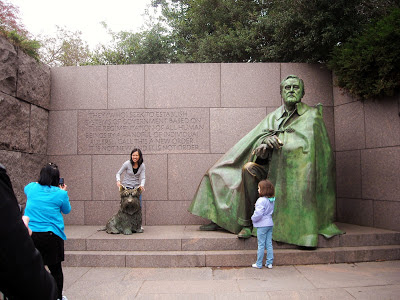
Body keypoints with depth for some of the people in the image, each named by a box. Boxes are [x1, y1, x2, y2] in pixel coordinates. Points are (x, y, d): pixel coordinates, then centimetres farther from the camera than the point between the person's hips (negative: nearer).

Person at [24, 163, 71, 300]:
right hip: (51, 235, -3)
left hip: (29, 233, 3)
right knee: (55, 269, 11)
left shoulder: (31, 187, 0)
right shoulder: (60, 193, -8)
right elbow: (66, 210, 9)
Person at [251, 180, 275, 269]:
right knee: (269, 244, 12)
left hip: (262, 225, -8)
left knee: (261, 245, 1)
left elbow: (258, 213, -25)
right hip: (270, 224, 8)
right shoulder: (272, 200, 6)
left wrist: (253, 218, -7)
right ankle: (269, 263, 17)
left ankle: (259, 264, 11)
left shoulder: (261, 200, -20)